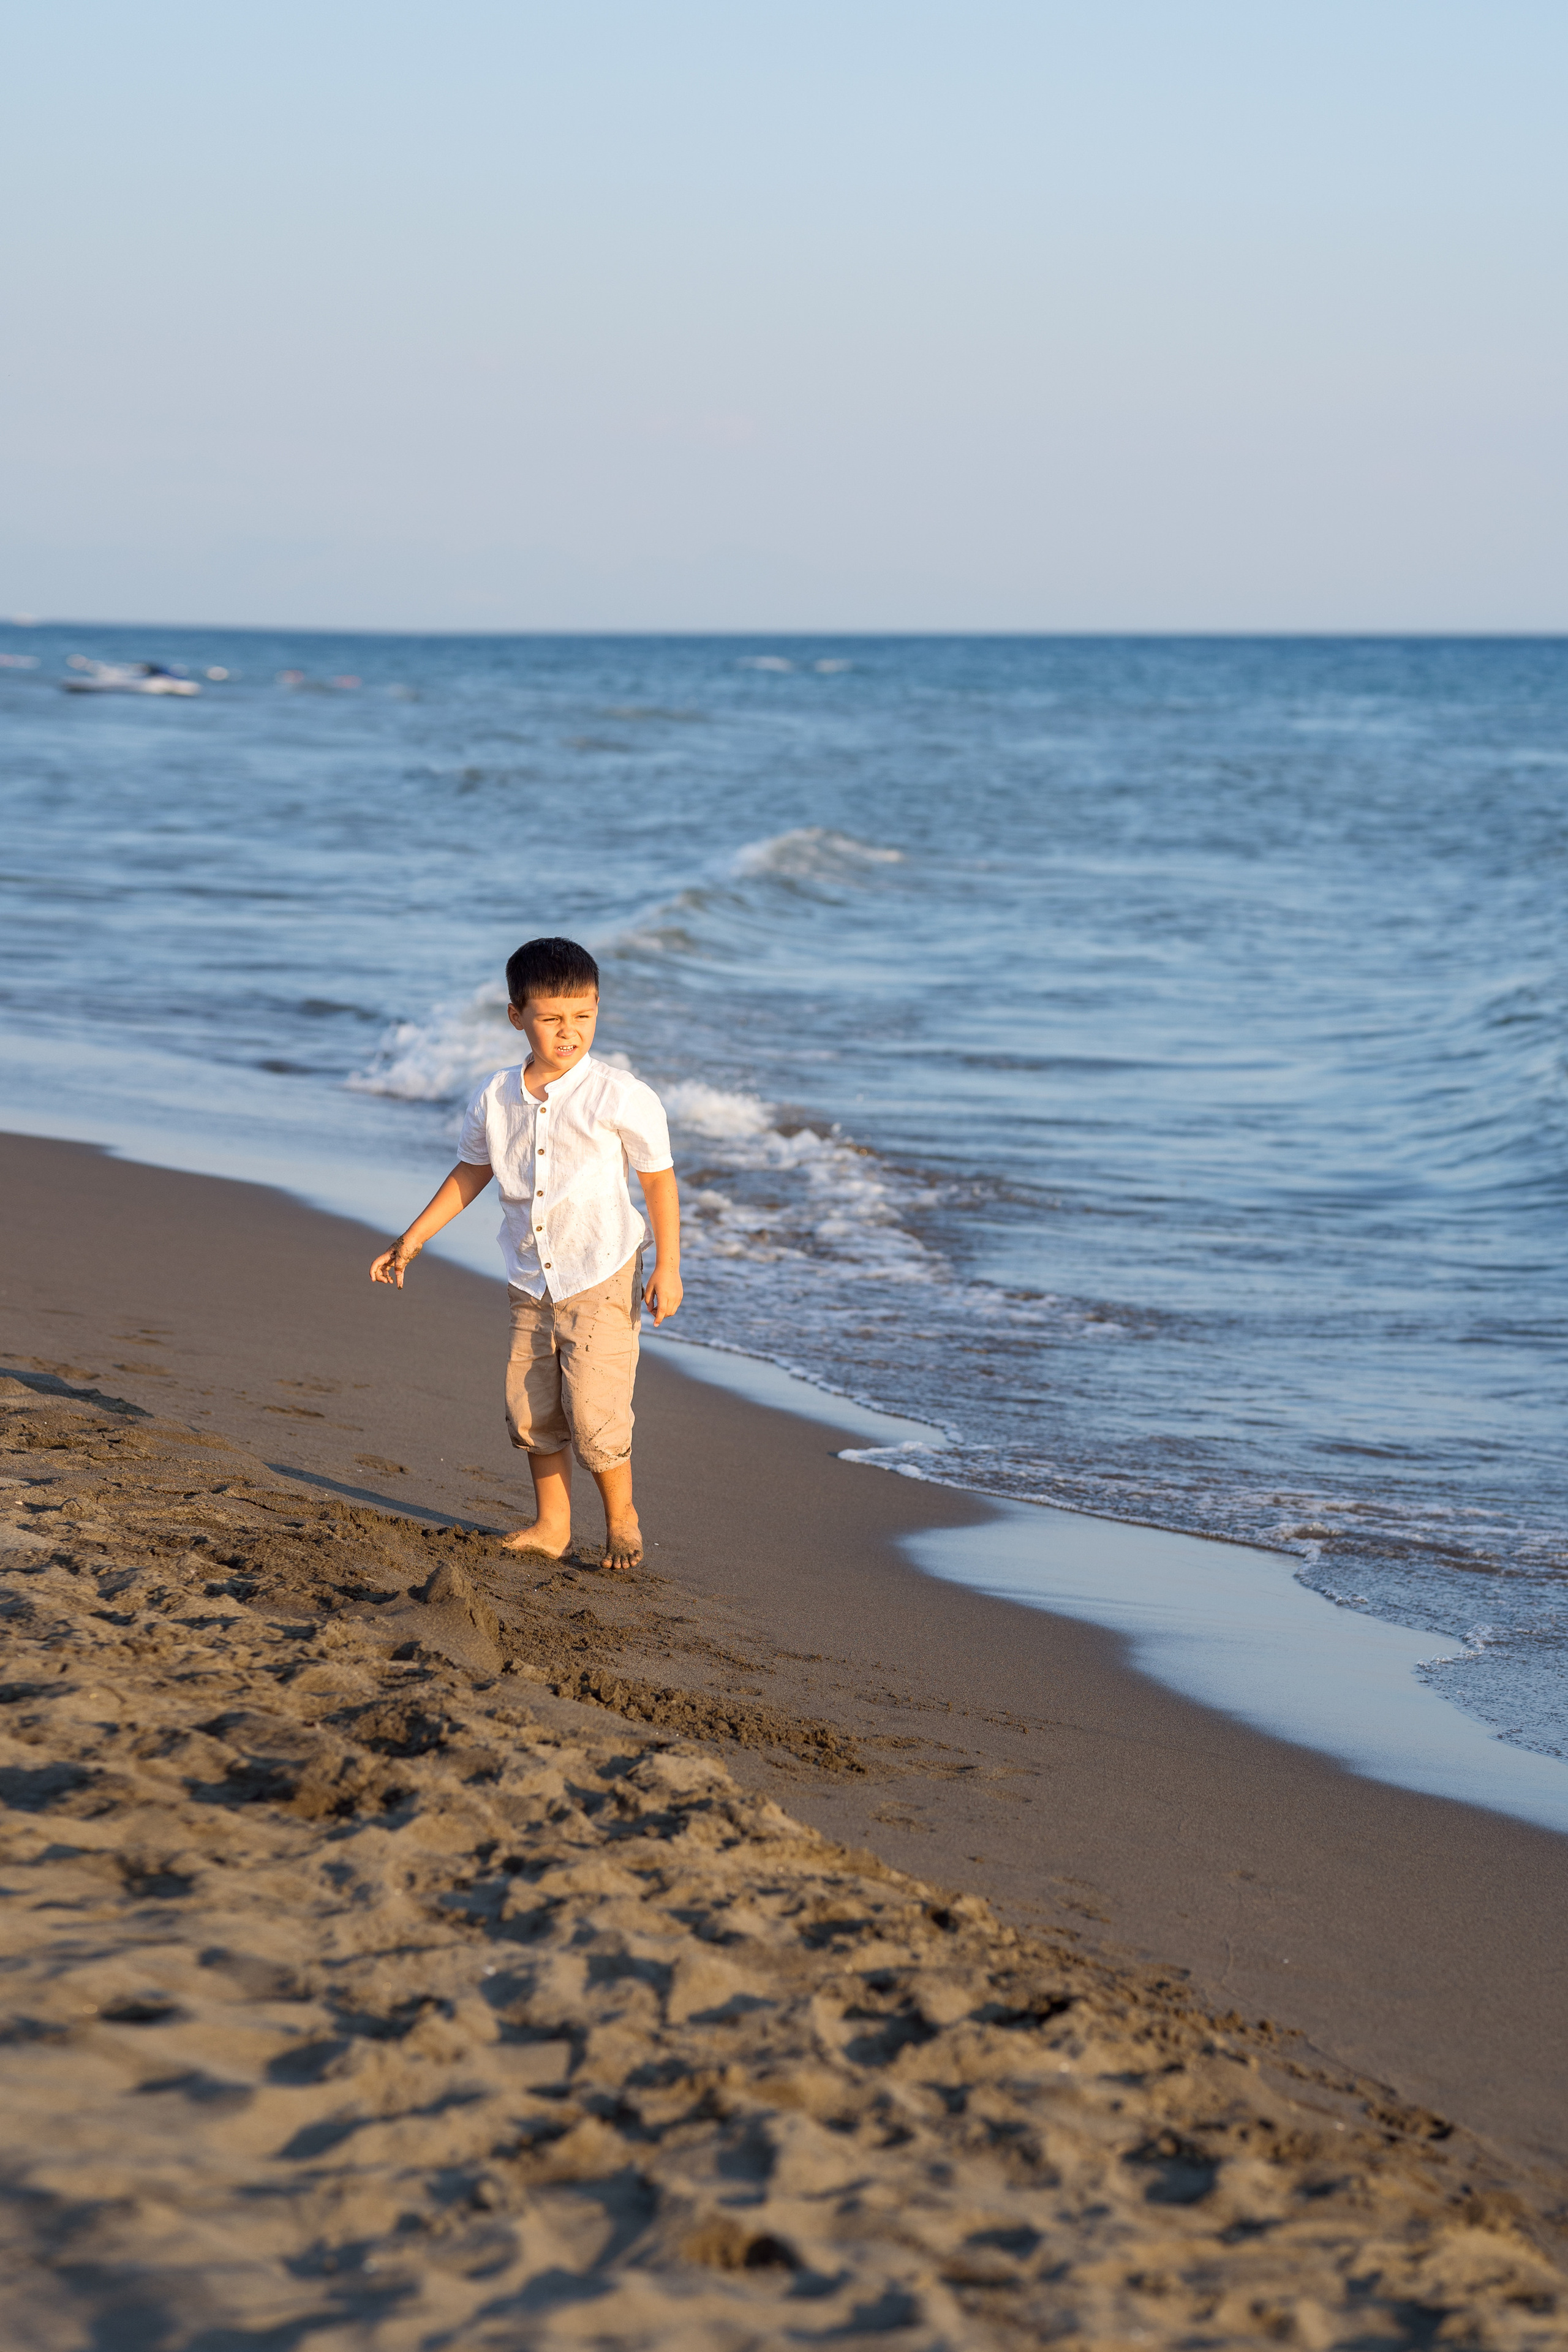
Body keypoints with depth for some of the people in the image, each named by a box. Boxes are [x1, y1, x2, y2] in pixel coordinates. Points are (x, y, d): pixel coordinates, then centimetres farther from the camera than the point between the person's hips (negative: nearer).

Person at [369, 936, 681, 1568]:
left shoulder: (622, 1097, -13)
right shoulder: (494, 1100, -1)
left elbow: (659, 1179, -5)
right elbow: (470, 1173, 14)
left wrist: (668, 1267, -7)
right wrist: (411, 1240, 14)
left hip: (602, 1278, -5)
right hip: (530, 1280, 5)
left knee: (593, 1413, -8)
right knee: (532, 1410, 10)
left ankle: (621, 1520, 15)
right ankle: (551, 1526, 26)